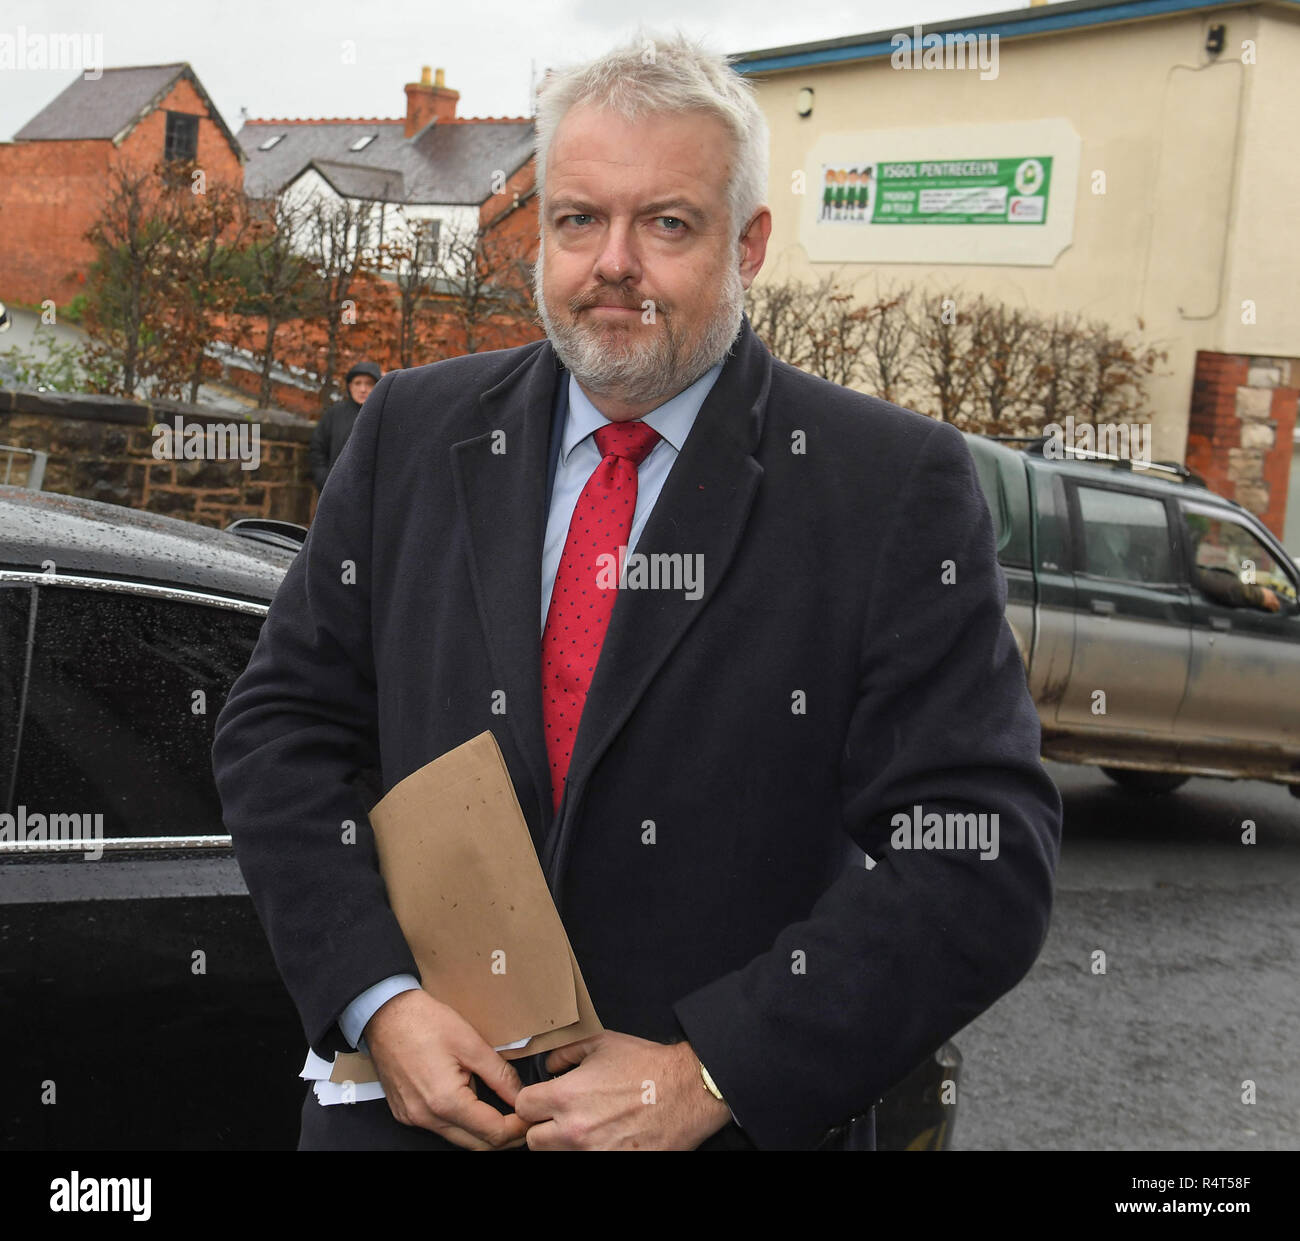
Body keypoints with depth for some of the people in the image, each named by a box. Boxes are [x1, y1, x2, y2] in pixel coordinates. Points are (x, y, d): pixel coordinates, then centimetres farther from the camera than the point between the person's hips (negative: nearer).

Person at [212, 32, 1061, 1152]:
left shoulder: (898, 487, -12)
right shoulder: (413, 433, 0)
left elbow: (981, 853, -16)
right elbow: (284, 724, 0)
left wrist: (706, 1078, -20)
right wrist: (378, 999, -12)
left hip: (742, 1122, -2)